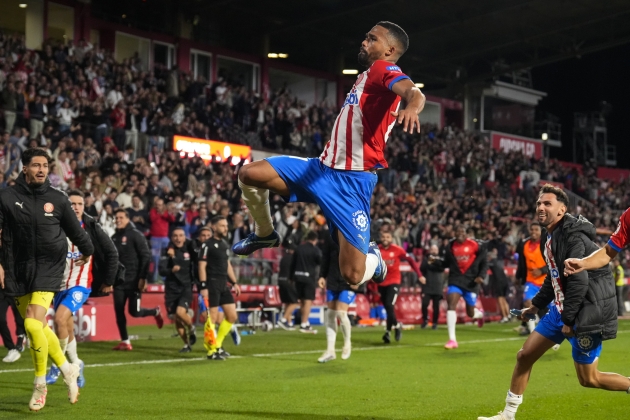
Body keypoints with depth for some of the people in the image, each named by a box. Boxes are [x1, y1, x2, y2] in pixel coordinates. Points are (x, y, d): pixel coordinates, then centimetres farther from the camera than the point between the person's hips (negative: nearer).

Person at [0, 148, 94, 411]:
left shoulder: (57, 199, 0)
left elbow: (75, 230, 16)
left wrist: (87, 251, 31)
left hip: (48, 269, -2)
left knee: (33, 324, -16)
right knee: (40, 327, 8)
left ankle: (40, 384, 1)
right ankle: (67, 370, 30)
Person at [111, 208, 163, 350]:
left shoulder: (136, 235, -7)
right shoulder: (114, 237, 11)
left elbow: (146, 256, -12)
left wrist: (143, 278, -17)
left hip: (134, 281, -6)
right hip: (119, 280, 6)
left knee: (134, 311, -6)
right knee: (119, 312, 0)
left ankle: (155, 312, 23)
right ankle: (125, 341, 8)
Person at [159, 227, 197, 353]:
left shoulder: (190, 249, -1)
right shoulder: (168, 252, -3)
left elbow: (197, 265, 9)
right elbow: (161, 271, -12)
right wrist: (171, 270, -30)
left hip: (186, 287, -2)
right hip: (172, 289, 2)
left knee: (180, 312, -23)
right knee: (176, 319, 6)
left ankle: (191, 328, 8)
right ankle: (187, 344, 25)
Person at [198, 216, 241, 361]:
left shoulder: (225, 244, 16)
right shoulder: (208, 245, -8)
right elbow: (202, 266, -12)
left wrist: (234, 283, 17)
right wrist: (203, 286, -19)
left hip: (224, 285, 8)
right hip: (212, 285, -8)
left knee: (232, 316, 7)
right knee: (212, 318, -7)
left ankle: (218, 345, 18)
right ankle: (211, 351, 1)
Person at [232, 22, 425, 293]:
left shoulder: (384, 69, -8)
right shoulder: (367, 76, 20)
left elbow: (412, 91, -32)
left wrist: (412, 107, -53)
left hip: (352, 180, -8)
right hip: (323, 168, 9)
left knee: (353, 275, -13)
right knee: (248, 174, -3)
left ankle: (373, 258, 24)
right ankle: (265, 235, 21)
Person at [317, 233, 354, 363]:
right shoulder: (330, 236, 5)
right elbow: (325, 257, 13)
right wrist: (322, 276, 9)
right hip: (333, 280, 5)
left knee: (341, 312, -12)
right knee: (330, 314, 3)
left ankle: (347, 343, 15)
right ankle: (330, 351, 10)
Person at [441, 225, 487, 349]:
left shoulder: (476, 245, -9)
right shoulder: (451, 246, 3)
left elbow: (484, 263, -1)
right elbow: (446, 263, 12)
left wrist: (481, 276, -17)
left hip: (471, 282, -2)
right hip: (455, 280, 2)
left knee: (470, 313, 9)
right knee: (451, 305, -20)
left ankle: (479, 314, 51)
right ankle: (452, 340, -18)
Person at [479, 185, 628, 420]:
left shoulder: (572, 236, -19)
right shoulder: (550, 236, 10)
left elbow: (578, 281, -25)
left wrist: (568, 320, -22)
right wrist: (537, 305, 26)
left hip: (586, 312, -9)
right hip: (563, 308, 9)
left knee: (588, 379, -4)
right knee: (525, 356, 10)